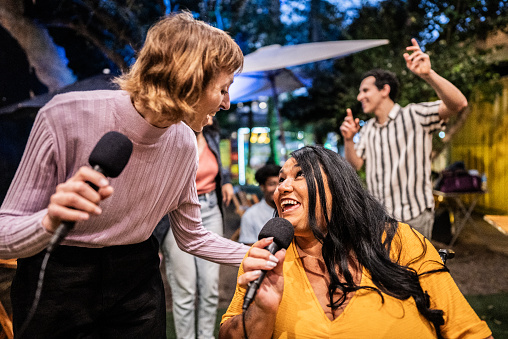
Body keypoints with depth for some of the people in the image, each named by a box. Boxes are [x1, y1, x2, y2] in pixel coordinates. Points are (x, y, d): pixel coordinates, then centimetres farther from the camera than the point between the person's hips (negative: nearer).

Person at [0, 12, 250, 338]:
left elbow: (192, 237, 5)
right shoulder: (64, 117, -24)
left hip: (137, 281, 4)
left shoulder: (184, 143, -9)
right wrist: (51, 221, -39)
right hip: (56, 285, -3)